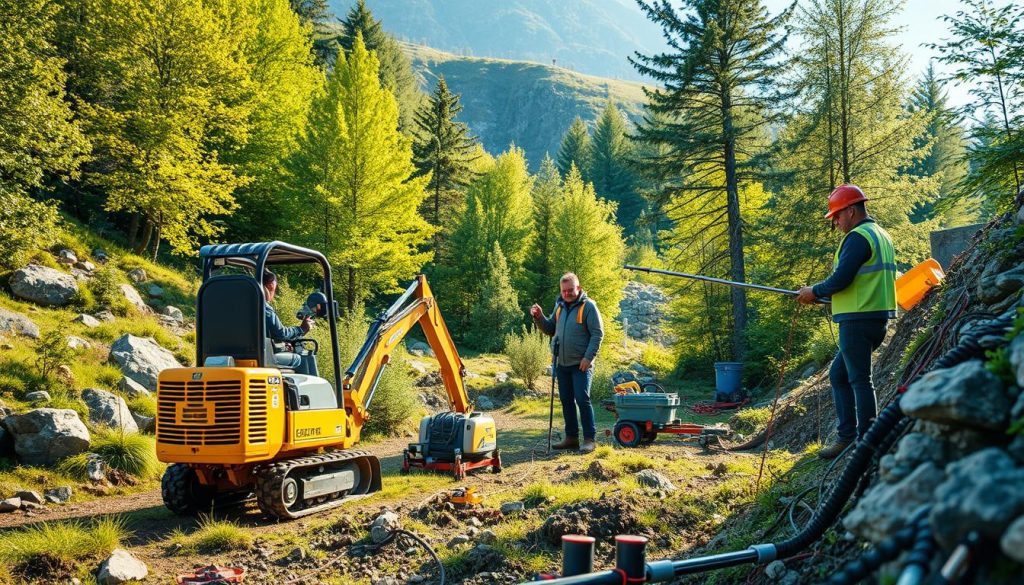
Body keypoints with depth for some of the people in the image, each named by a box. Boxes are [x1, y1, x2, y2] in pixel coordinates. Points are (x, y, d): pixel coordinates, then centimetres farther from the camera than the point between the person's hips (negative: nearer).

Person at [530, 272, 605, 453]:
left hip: (581, 364, -7)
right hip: (562, 364, 7)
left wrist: (588, 357, -19)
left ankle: (590, 438, -2)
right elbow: (551, 330, 18)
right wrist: (539, 318, 0)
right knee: (566, 401, 11)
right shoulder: (560, 306, 12)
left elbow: (597, 334, -12)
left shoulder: (588, 306, -9)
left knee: (582, 399, -9)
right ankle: (571, 437, 20)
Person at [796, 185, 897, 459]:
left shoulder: (858, 237, -13)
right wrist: (823, 294, 21)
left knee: (859, 380, -4)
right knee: (838, 374, 15)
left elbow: (841, 280, -20)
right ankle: (847, 436, 16)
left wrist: (814, 292, -3)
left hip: (858, 320, -10)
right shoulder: (882, 236, 18)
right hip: (877, 317, 10)